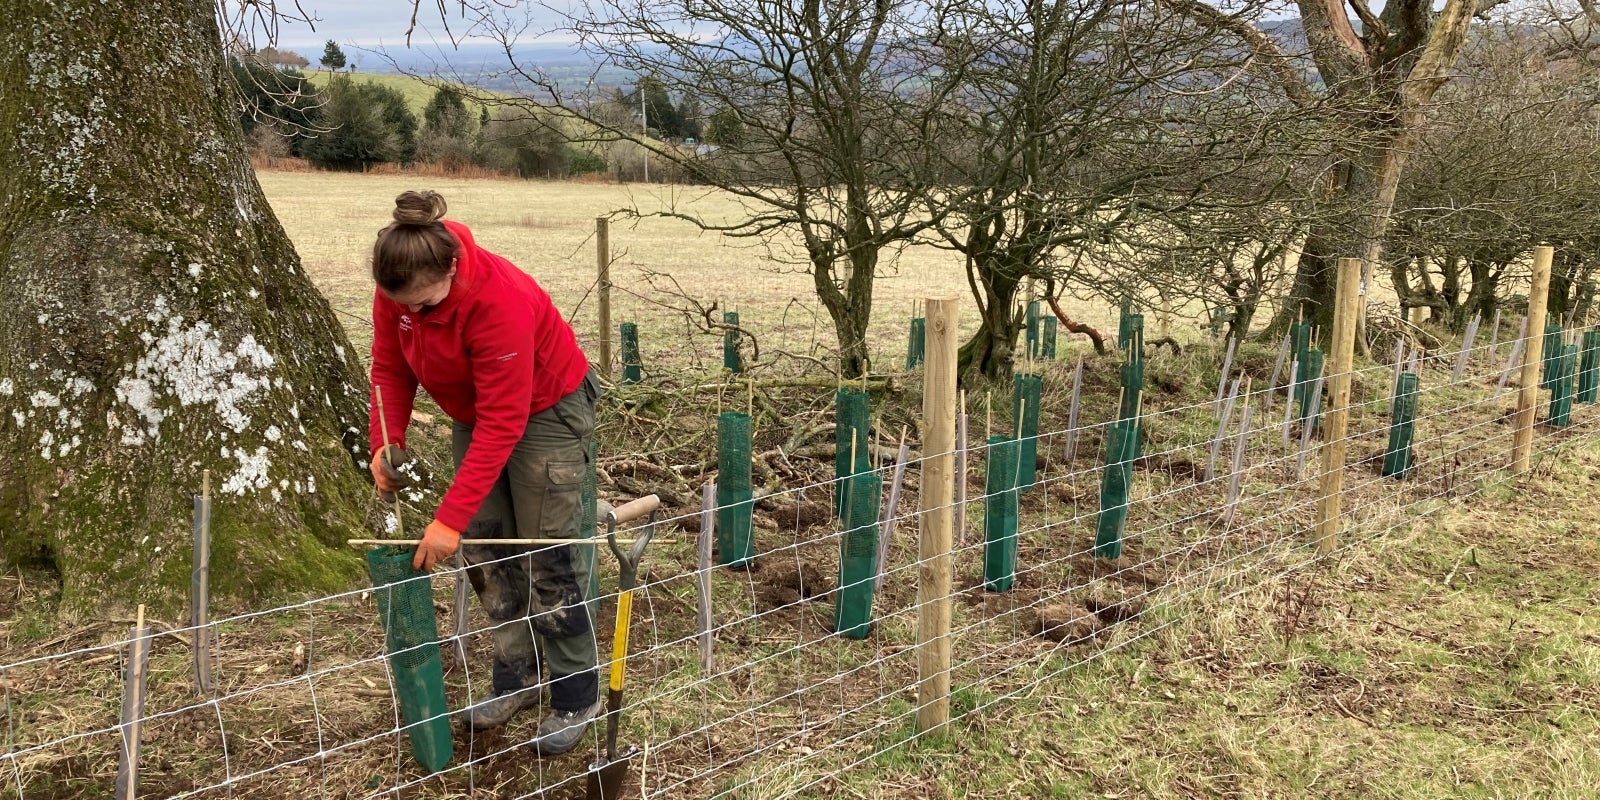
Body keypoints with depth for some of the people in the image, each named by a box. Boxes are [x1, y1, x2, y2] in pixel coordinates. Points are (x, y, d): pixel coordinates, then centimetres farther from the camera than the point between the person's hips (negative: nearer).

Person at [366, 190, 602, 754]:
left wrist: (450, 518, -35)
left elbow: (502, 424, -35)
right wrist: (387, 441, -18)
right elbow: (391, 369, -2)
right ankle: (516, 679, 22)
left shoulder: (499, 301, -37)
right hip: (473, 411, 7)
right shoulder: (396, 289, -17)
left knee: (547, 556, -4)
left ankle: (576, 698, 8)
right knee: (483, 550, 7)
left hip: (546, 410, -7)